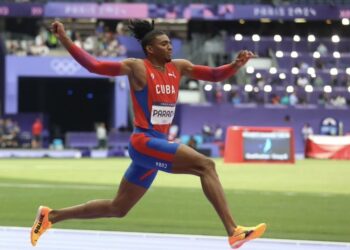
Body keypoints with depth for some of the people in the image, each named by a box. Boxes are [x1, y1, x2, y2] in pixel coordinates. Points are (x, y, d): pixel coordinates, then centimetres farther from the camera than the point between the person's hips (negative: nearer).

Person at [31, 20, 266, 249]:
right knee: (205, 165, -21)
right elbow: (94, 65, -10)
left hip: (159, 144, 8)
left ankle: (51, 215, 26)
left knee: (117, 208, 15)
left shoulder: (178, 67, 11)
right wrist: (64, 40, -18)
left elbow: (214, 75, 11)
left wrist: (236, 64, -8)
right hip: (144, 142, -8)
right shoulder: (137, 68, -7)